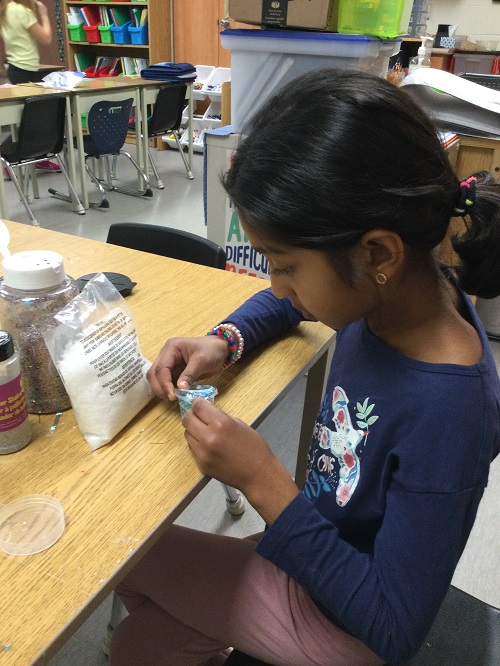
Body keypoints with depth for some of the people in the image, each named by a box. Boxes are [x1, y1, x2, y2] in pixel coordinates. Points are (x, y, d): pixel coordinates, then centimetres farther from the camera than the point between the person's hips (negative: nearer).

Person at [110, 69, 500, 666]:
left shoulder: (446, 413, -38)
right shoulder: (392, 291, -17)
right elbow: (288, 301, 6)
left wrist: (264, 482, -30)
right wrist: (224, 341, -13)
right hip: (320, 546, 6)